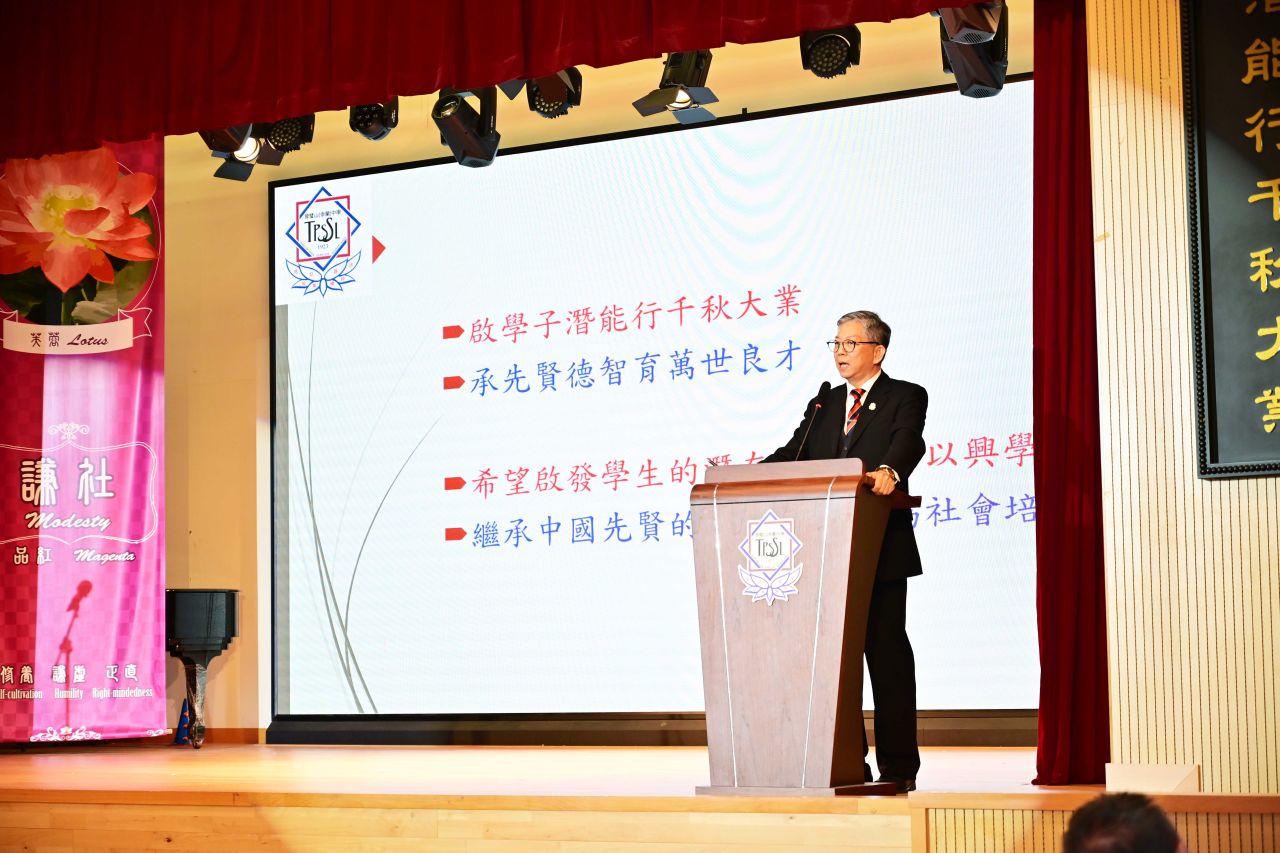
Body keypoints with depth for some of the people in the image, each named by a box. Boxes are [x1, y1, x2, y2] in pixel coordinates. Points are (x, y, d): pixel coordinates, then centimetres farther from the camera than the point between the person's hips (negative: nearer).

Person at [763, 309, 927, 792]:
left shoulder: (905, 397, 2)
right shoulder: (824, 404, 20)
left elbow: (908, 442, -18)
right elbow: (793, 455, 9)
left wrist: (889, 471, -40)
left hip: (880, 551, -6)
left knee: (886, 652, -2)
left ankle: (898, 766, 3)